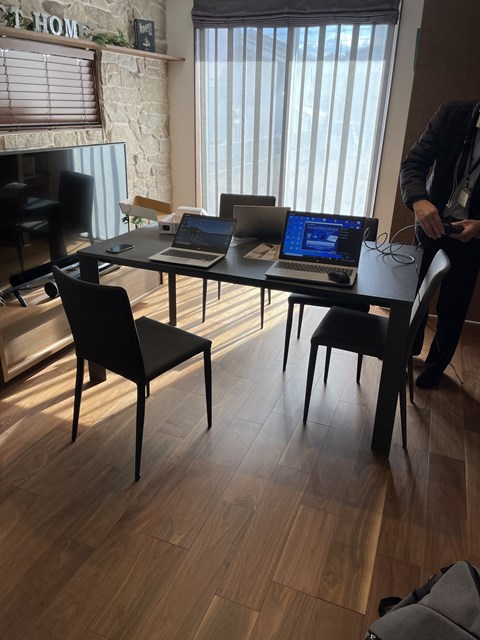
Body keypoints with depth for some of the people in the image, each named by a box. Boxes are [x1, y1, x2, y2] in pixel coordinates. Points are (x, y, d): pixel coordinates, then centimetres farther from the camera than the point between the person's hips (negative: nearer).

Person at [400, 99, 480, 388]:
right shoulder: (453, 113, -11)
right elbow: (414, 162, -13)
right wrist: (419, 201, -32)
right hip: (432, 224, 2)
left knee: (452, 307, 9)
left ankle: (437, 363, 32)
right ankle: (409, 348, 39)